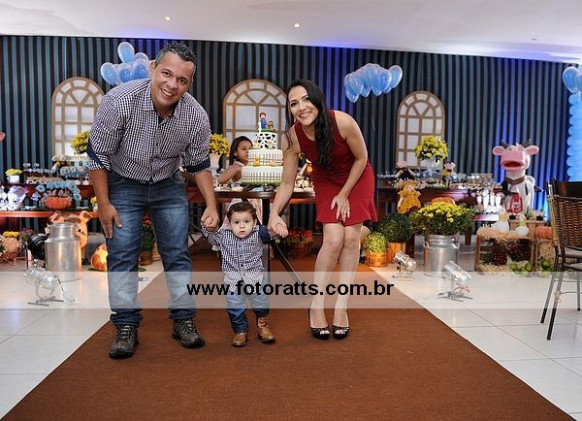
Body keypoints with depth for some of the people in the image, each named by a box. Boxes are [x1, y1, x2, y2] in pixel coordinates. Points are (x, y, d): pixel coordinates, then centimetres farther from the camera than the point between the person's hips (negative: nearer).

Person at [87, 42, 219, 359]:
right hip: (123, 183, -1)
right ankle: (126, 326, 6)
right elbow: (97, 154, -16)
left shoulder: (197, 117, -19)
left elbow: (199, 164, -3)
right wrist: (104, 204, -13)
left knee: (177, 252, 0)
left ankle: (184, 319, 12)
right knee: (121, 253, -5)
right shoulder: (120, 100, -27)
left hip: (168, 185, 2)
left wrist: (211, 205, -11)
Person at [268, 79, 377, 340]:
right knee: (333, 239, -14)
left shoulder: (343, 122, -34)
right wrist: (274, 213, -36)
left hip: (357, 178, 0)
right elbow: (287, 183, -20)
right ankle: (316, 306, 0)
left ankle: (341, 307, 4)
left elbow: (361, 158, -16)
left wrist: (344, 194, -13)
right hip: (326, 181, 0)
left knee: (351, 238, -8)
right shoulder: (293, 137, -27)